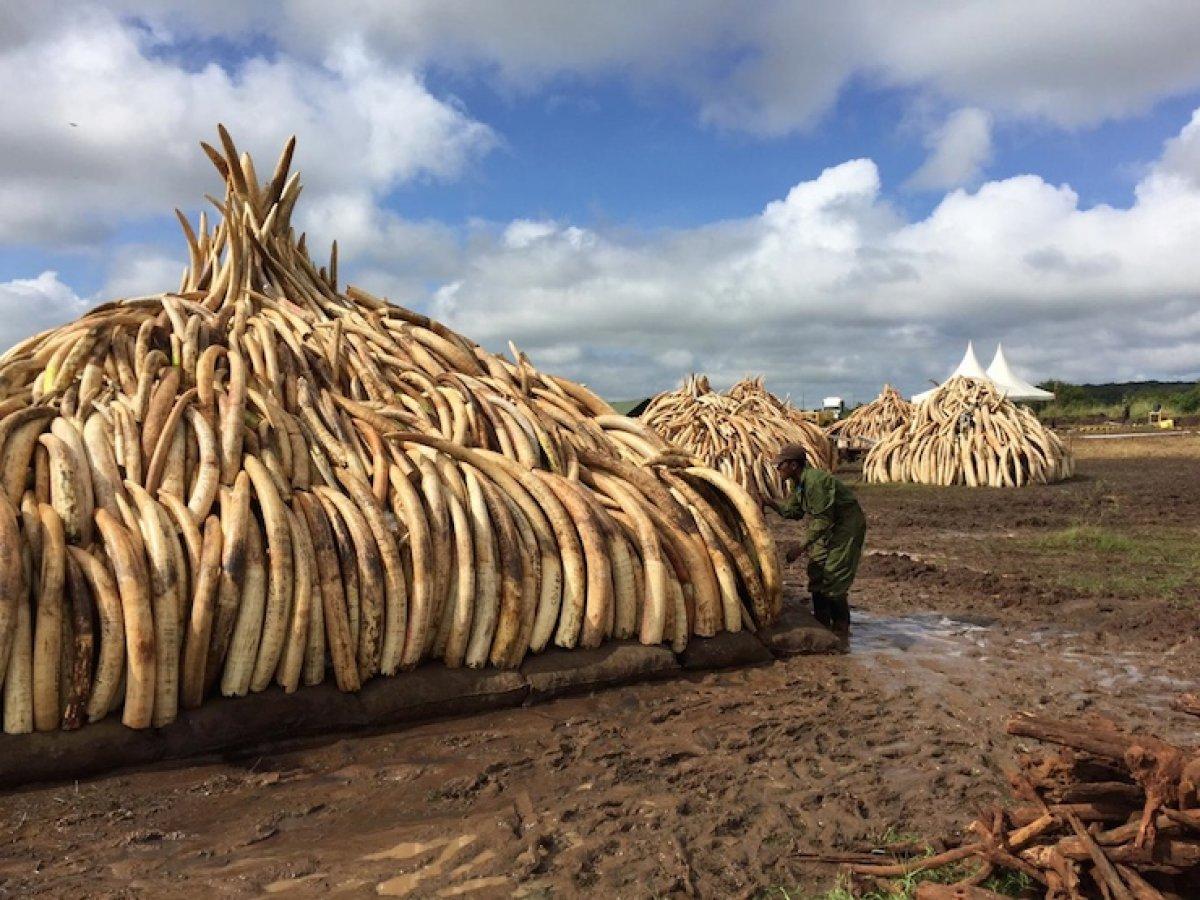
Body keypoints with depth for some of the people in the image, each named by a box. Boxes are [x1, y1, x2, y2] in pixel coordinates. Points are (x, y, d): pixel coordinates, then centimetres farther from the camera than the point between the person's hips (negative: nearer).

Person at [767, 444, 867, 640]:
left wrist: (800, 548, -27)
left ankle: (841, 630, 6)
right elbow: (793, 511, 10)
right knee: (816, 575, 9)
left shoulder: (815, 481, -28)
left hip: (847, 527, -10)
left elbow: (823, 520, -29)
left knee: (833, 581, -8)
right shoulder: (800, 484, 3)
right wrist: (769, 502, -3)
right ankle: (822, 624, 20)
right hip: (828, 530, 10)